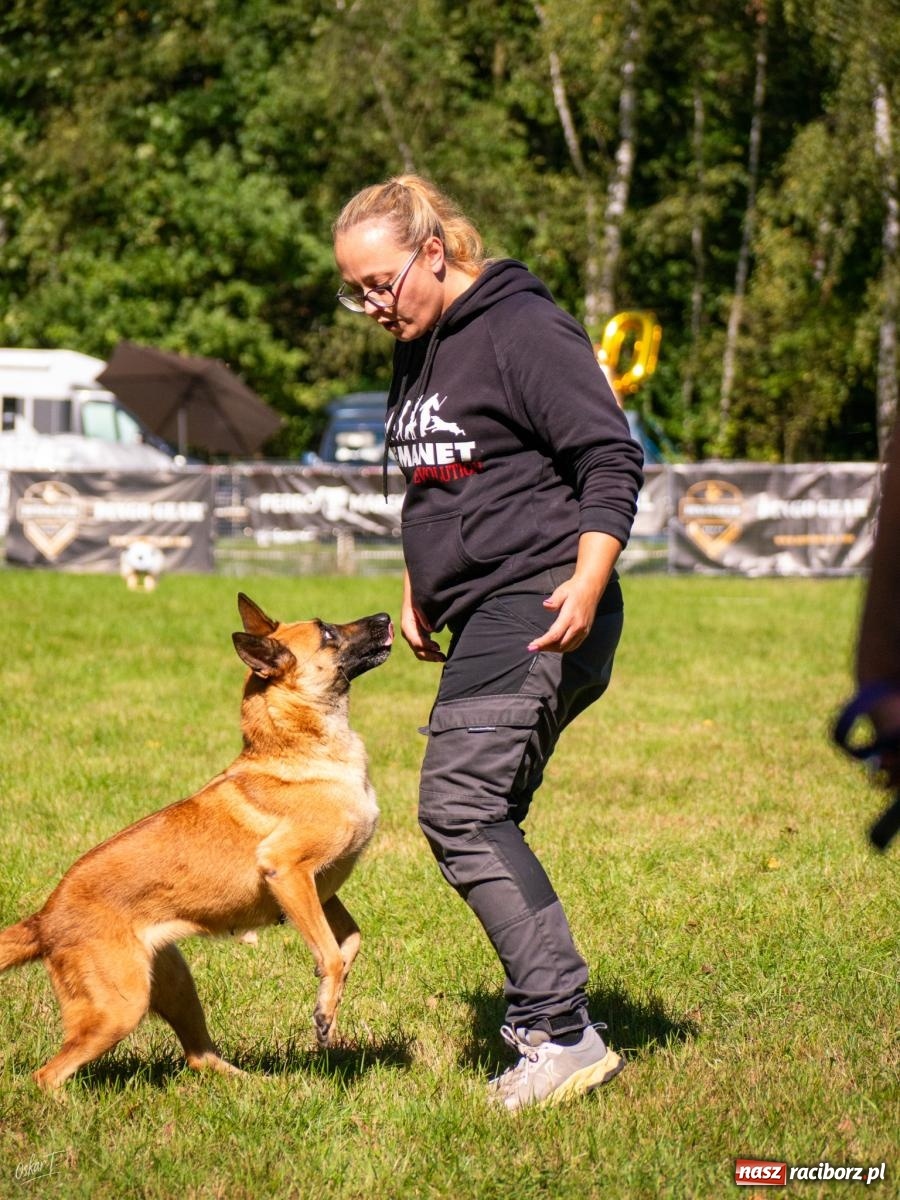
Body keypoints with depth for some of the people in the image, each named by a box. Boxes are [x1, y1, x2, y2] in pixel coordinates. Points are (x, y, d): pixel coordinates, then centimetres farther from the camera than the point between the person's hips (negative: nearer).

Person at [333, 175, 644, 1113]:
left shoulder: (525, 331, -10)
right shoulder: (418, 351, 18)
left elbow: (612, 459, -14)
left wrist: (589, 579, -24)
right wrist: (419, 587, 21)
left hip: (541, 608, -10)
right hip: (483, 617, 10)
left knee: (459, 806, -19)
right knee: (481, 821, 7)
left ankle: (561, 1030, -19)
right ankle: (547, 1027, 13)